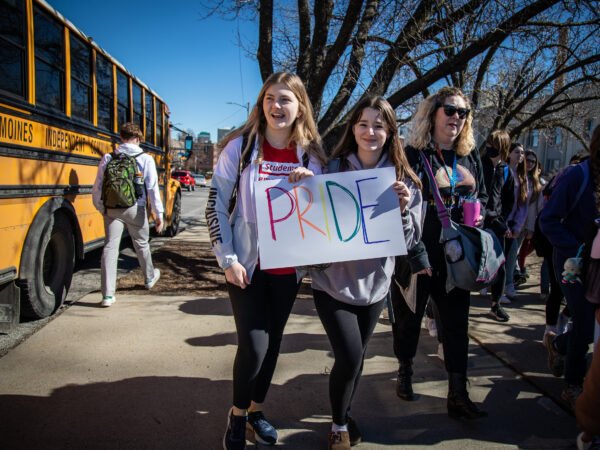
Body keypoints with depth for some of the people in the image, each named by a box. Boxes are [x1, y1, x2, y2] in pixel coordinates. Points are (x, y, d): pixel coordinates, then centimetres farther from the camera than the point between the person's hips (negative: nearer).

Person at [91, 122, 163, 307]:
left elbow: (98, 187, 5)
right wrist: (158, 213, -4)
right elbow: (153, 188, -8)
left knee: (110, 247, 0)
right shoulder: (146, 159, -3)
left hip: (112, 209, 1)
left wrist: (101, 207, 19)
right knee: (141, 244, 19)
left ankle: (108, 295, -5)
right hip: (135, 209, -1)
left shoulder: (108, 158, 3)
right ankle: (150, 277, 42)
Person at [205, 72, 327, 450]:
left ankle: (256, 409, 36)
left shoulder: (310, 154, 2)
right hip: (247, 264, -3)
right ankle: (237, 415, 21)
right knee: (254, 346, -6)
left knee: (273, 342, 13)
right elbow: (216, 203, -6)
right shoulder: (240, 146, -7)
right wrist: (228, 259, -11)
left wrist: (310, 182, -12)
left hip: (289, 267, 3)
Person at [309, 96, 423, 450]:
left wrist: (402, 210, -22)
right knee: (350, 356, -9)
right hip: (333, 282, -2)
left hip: (375, 284, 3)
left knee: (357, 356, 16)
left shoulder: (403, 179, -3)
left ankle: (346, 415, 43)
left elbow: (410, 240, -3)